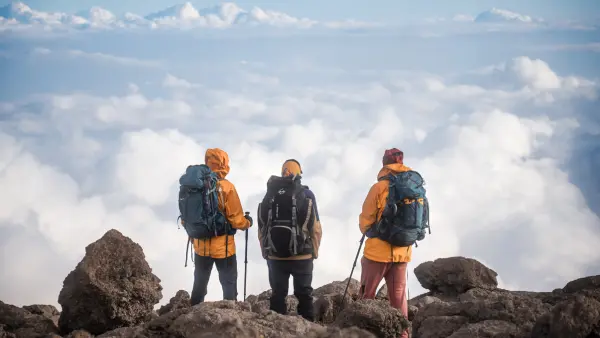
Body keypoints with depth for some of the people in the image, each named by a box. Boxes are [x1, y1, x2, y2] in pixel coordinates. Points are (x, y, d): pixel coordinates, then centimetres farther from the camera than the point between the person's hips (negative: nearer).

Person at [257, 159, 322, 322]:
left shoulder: (270, 194, 3)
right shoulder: (307, 194, -4)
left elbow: (262, 228, 3)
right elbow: (315, 228, -5)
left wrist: (265, 252, 13)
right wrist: (314, 251, 7)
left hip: (275, 256, 2)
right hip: (302, 256, -2)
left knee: (278, 294, 11)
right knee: (304, 294, 9)